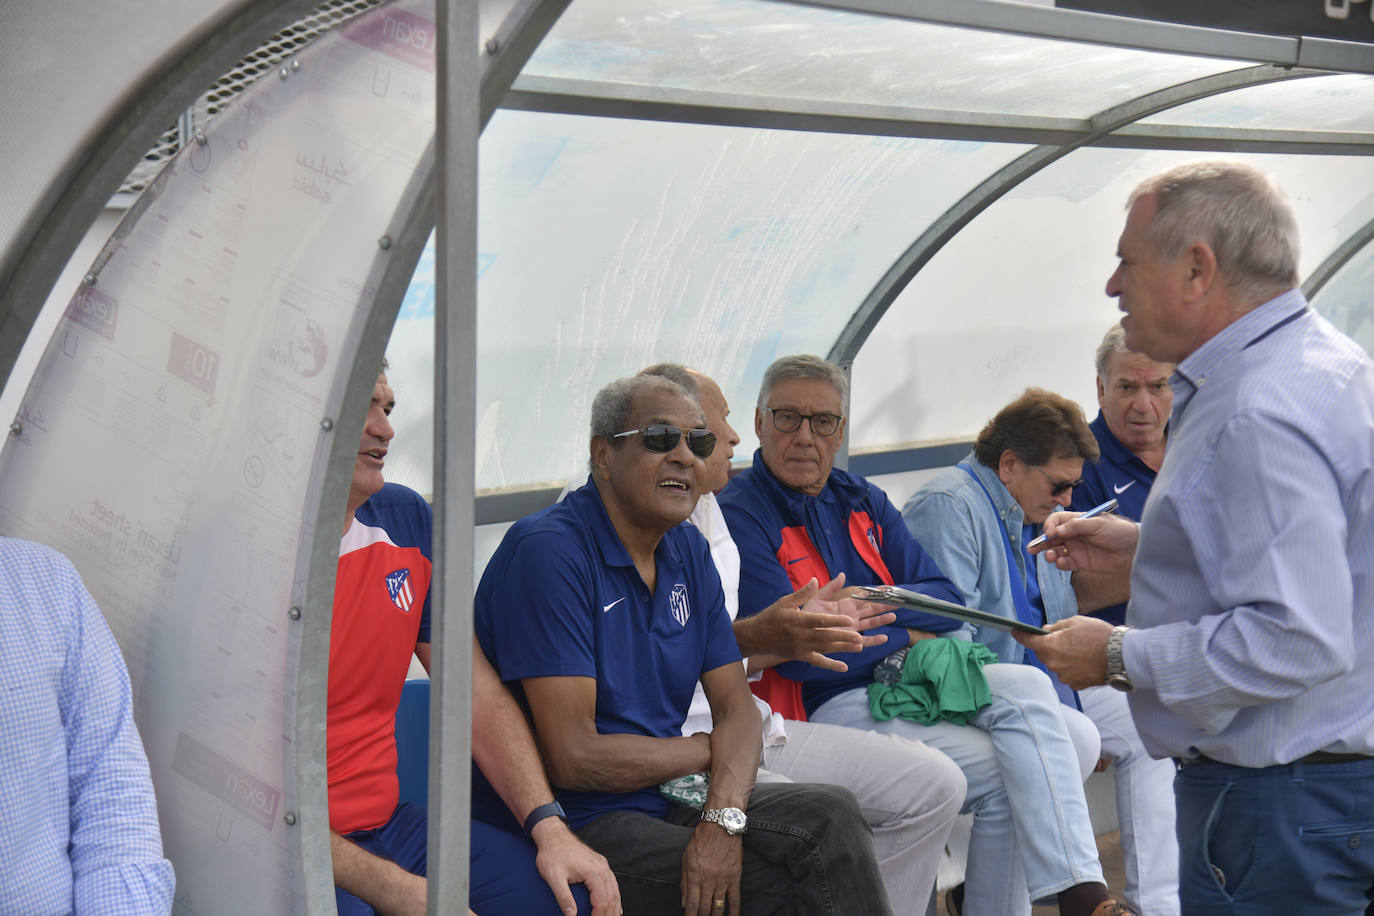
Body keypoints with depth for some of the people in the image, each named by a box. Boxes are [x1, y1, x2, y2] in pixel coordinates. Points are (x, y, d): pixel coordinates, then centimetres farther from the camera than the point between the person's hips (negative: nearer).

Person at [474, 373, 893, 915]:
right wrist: (710, 751, -5)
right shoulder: (548, 551, -16)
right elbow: (575, 758, -21)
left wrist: (725, 814, -16)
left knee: (829, 817, -15)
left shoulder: (687, 549, 11)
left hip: (666, 803, 8)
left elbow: (736, 707, 6)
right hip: (582, 824, -7)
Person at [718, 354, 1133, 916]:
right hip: (827, 706, -7)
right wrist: (903, 634, -5)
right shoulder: (739, 516, -6)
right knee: (1005, 771, -23)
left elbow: (946, 603, 8)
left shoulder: (862, 502, 18)